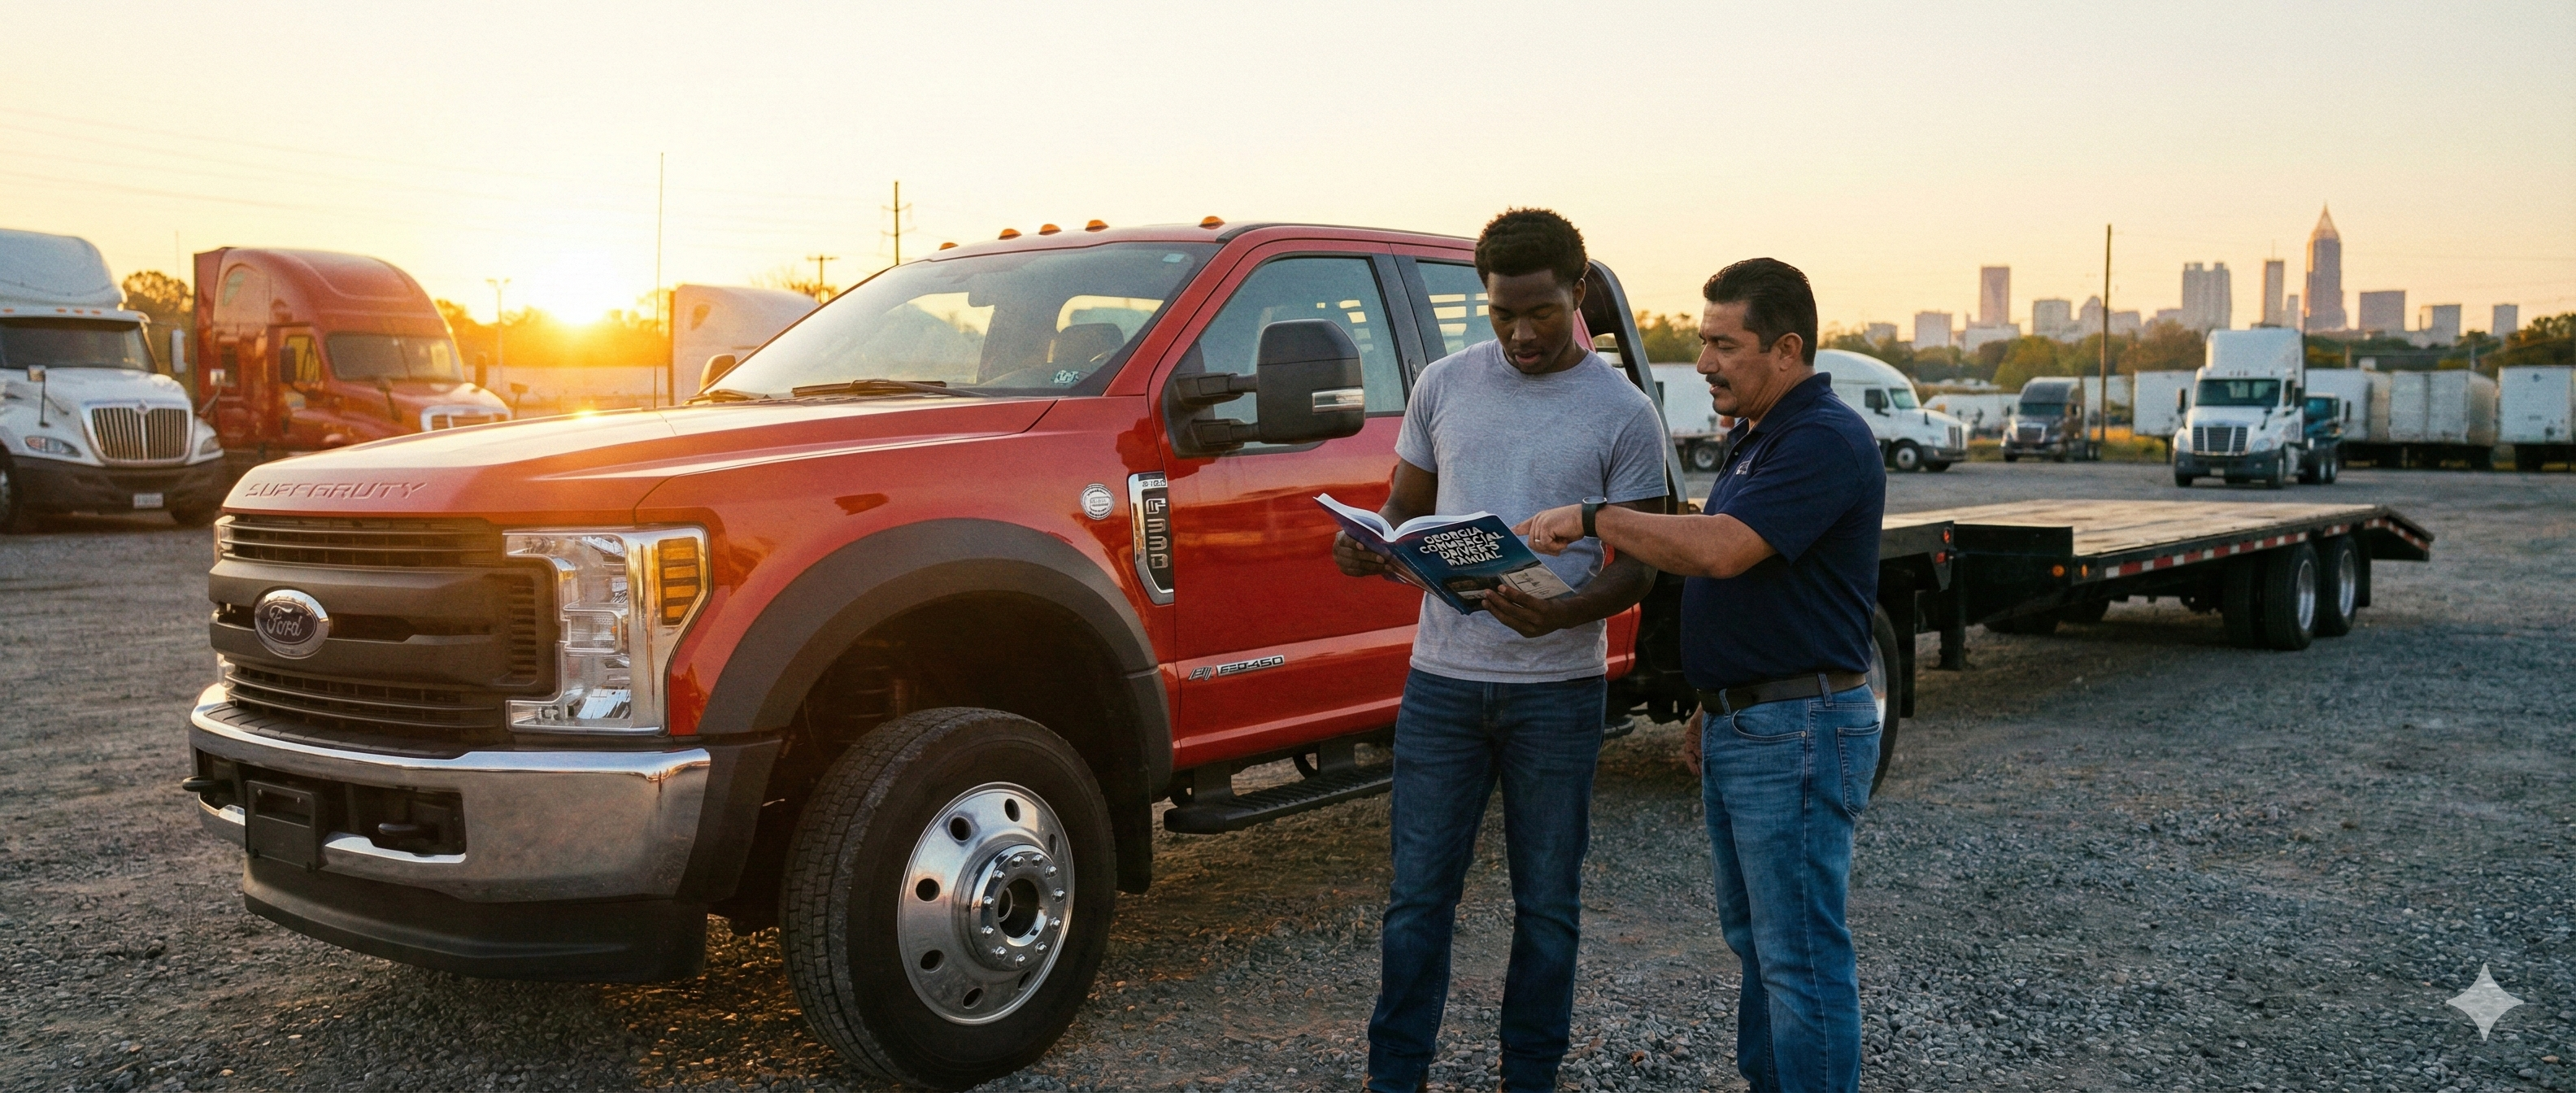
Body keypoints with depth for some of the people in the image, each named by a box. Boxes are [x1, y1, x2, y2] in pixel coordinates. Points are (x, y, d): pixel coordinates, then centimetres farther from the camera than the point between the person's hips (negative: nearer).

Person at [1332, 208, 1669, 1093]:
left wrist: (1559, 613, -25)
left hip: (1557, 693, -2)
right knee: (1418, 894, 7)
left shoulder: (1623, 414, -4)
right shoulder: (1445, 385, 5)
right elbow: (1406, 508, 11)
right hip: (1442, 679, 2)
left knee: (1547, 903, 10)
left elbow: (1636, 565, -4)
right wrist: (1371, 548, -13)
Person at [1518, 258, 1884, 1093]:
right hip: (1741, 725, 11)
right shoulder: (1759, 438, 16)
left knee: (1800, 954, -3)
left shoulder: (1825, 441, -17)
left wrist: (1594, 517, -22)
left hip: (1796, 735, -10)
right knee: (1753, 936, 19)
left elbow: (1721, 549, -31)